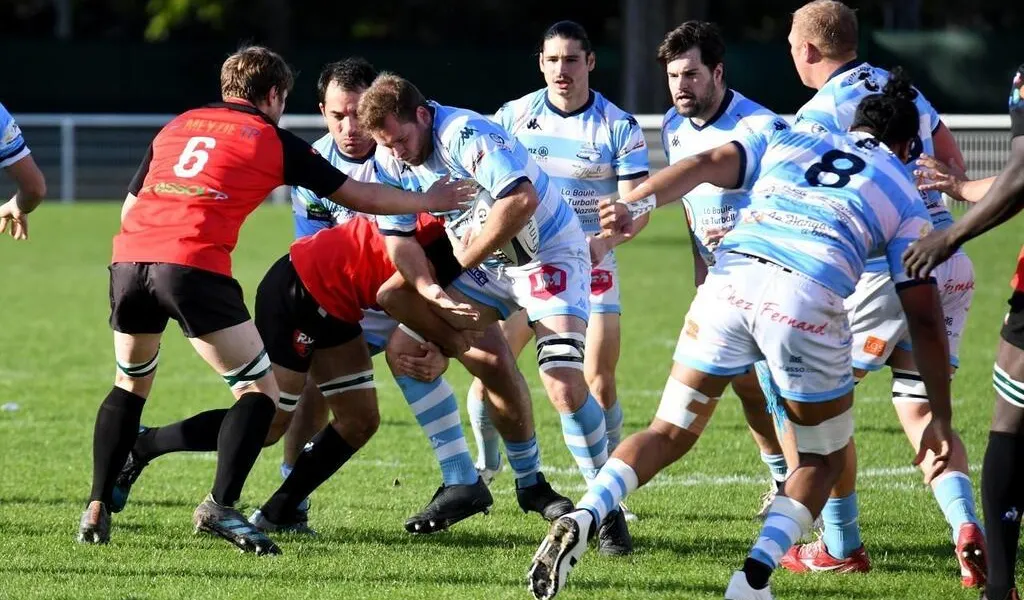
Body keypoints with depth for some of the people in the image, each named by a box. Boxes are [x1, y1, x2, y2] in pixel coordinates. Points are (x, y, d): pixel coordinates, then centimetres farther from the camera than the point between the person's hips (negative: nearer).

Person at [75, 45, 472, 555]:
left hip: (129, 257, 5)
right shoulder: (273, 140, 14)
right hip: (195, 266, -5)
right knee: (260, 389, 5)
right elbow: (362, 197, 20)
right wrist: (431, 202, 33)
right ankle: (221, 507, -12)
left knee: (130, 384, 26)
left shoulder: (177, 126, 26)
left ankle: (96, 510, 18)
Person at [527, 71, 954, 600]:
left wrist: (636, 204, -3)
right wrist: (940, 417, 23)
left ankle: (581, 519, -9)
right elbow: (924, 318, 19)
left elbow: (708, 164, 10)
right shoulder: (905, 199, 24)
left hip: (731, 277, 2)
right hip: (809, 301, -2)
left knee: (668, 434, 15)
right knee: (823, 458, 19)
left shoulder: (787, 140, 29)